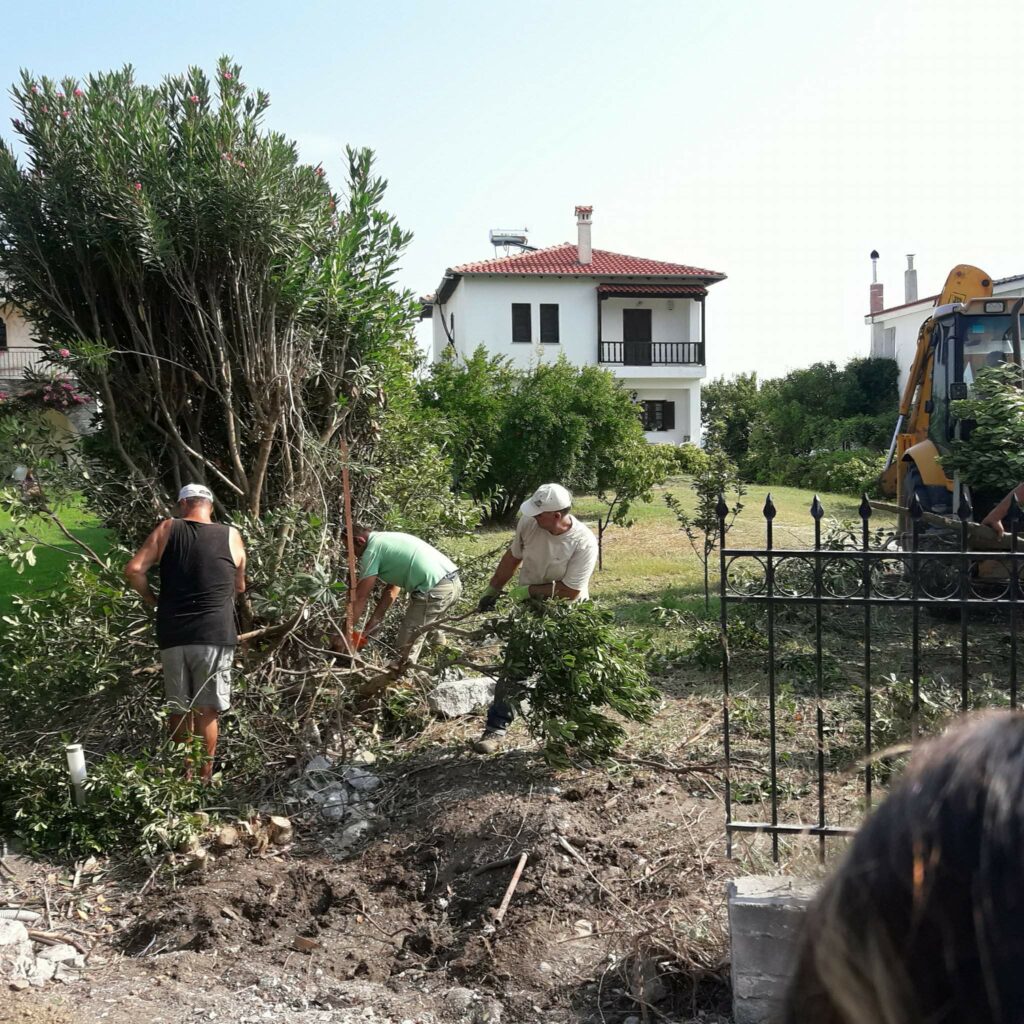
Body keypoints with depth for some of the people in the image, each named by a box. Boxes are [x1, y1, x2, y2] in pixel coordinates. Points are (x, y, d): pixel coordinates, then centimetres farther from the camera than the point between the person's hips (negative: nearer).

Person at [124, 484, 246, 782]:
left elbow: (134, 570, -4)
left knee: (179, 709, 14)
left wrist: (150, 599, 12)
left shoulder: (167, 529, 4)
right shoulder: (231, 536, 4)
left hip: (172, 634, 1)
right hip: (215, 635, -1)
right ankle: (203, 777, 14)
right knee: (207, 711, 7)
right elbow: (240, 587, 14)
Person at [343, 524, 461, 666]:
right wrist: (374, 621, 28)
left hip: (435, 590, -10)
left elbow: (360, 597, -1)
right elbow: (393, 588, 26)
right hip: (453, 582, 10)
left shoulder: (372, 550, -1)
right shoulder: (388, 539, 25)